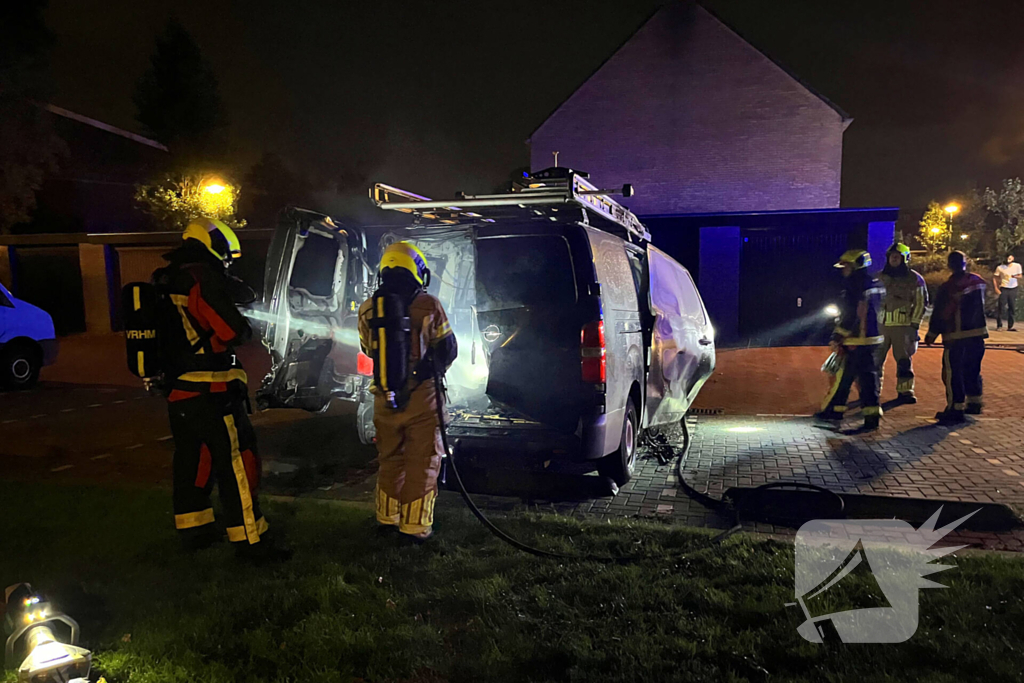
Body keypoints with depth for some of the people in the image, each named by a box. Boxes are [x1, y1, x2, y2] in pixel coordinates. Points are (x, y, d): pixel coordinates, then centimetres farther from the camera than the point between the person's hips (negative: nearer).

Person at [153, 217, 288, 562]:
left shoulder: (166, 281, 13)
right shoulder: (204, 278, -14)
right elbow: (233, 331, -17)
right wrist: (245, 326, 5)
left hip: (177, 390, 9)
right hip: (210, 391, -9)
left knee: (191, 458, 17)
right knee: (236, 462, -5)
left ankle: (194, 529, 27)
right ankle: (249, 540, -2)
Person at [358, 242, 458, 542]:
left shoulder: (367, 309, 1)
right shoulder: (428, 305, -10)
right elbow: (448, 351, -3)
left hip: (385, 398, 4)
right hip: (422, 397, -4)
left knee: (389, 459, 20)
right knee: (422, 462, 7)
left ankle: (387, 518, 30)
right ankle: (416, 526, 12)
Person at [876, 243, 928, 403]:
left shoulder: (914, 278, 1)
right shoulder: (881, 277, 10)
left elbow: (921, 303, 2)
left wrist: (914, 324, -5)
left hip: (903, 325, -3)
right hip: (881, 324, 3)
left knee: (904, 359, 0)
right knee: (875, 358, 3)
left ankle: (905, 391, 8)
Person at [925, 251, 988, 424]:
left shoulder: (947, 288, -15)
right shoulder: (978, 281, 3)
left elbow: (940, 314, -11)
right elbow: (980, 306, 15)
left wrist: (931, 335, -1)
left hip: (956, 336, -7)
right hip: (978, 333, 7)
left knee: (952, 373, -2)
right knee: (972, 370, 19)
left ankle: (956, 409, -1)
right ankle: (974, 403, 28)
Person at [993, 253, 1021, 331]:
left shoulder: (1017, 266, 3)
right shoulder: (1000, 267, -4)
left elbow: (1020, 276, 10)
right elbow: (995, 278, 0)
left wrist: (1015, 276, -15)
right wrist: (996, 288, -10)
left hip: (1013, 289, 2)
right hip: (1004, 289, -2)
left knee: (1011, 308, 4)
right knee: (1000, 307, -7)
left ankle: (1010, 327, 10)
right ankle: (999, 325, 0)